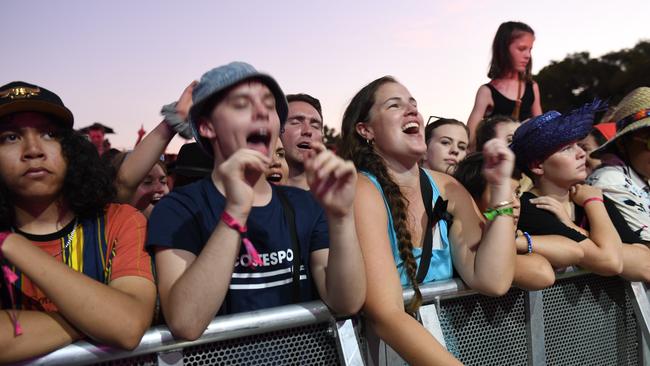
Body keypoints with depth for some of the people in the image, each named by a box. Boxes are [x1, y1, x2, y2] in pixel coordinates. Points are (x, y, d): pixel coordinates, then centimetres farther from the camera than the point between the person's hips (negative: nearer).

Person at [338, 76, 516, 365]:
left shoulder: (447, 189, 2)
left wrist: (501, 186, -9)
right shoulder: (363, 192, -14)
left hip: (444, 339, 4)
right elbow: (386, 315, -23)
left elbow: (492, 281, -9)